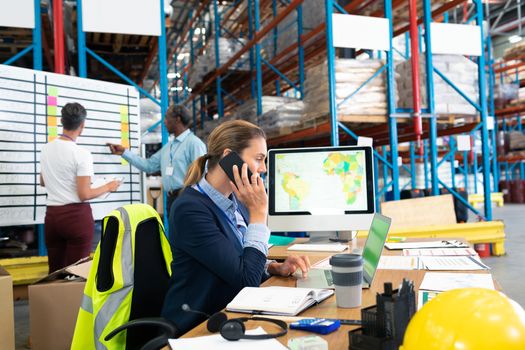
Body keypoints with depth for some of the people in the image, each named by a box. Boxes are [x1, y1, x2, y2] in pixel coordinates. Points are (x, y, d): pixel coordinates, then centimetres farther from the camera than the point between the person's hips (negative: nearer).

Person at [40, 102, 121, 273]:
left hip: (52, 215, 6)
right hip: (77, 215, -6)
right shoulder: (82, 154, -14)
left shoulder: (46, 149, 6)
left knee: (55, 270, 13)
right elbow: (84, 195, -15)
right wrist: (108, 187, 0)